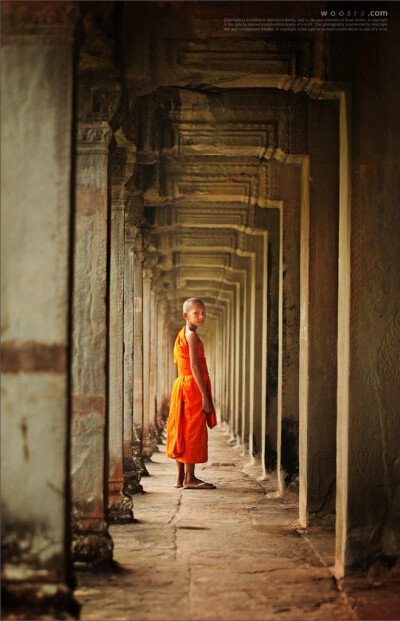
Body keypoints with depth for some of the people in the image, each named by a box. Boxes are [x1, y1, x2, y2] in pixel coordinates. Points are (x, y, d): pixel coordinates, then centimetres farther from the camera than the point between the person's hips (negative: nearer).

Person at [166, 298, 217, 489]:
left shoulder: (182, 334, 17)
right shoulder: (191, 335, -12)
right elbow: (194, 366, -18)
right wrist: (204, 394, -19)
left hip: (182, 385, 10)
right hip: (193, 386, -10)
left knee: (183, 431, 10)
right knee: (194, 431, -7)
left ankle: (181, 477, 14)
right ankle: (189, 479, -6)